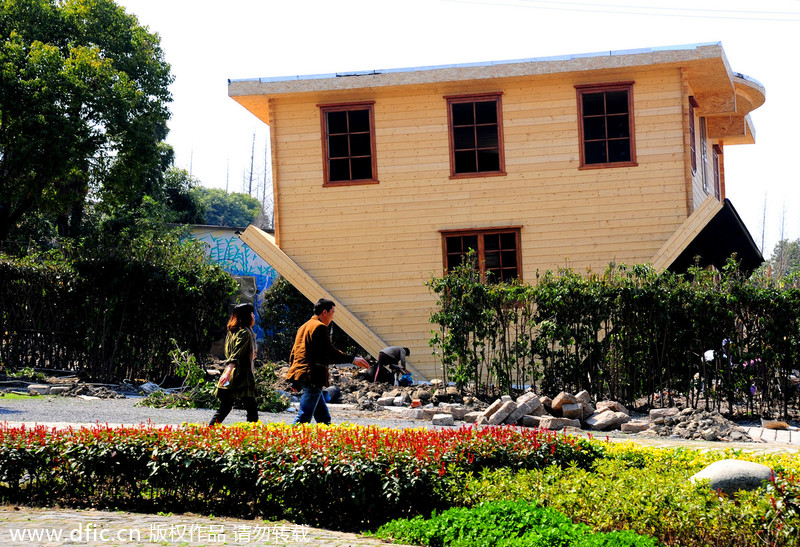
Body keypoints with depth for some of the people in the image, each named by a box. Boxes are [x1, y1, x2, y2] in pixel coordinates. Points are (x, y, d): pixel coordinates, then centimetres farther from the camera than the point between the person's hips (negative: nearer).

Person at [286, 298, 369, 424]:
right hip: (312, 377, -10)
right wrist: (353, 359, -9)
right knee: (303, 418, -12)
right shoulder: (320, 327, -9)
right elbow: (330, 353, -14)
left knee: (324, 418, 12)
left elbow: (293, 353, 23)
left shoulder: (303, 327, 20)